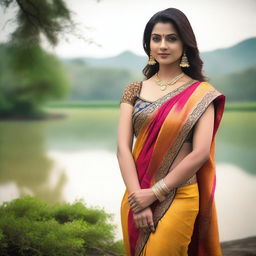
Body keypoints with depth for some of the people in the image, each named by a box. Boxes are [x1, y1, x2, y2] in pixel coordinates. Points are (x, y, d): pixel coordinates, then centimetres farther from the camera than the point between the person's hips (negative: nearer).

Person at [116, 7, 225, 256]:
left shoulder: (201, 94, -5)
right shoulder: (135, 90, 3)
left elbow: (201, 153, -13)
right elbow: (123, 148, -4)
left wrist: (154, 193, -14)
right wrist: (138, 199, -14)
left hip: (177, 200, -3)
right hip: (136, 198, 3)